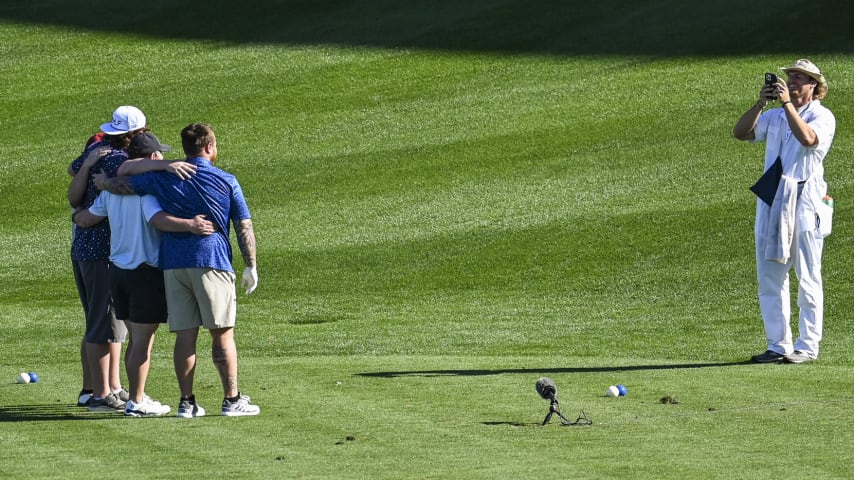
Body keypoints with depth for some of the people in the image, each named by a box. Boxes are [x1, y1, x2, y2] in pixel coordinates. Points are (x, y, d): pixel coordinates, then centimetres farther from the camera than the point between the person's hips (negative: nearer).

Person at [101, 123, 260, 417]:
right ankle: (232, 400, 3)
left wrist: (103, 179, 27)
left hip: (173, 264, 2)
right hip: (212, 262, -2)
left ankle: (187, 402, 5)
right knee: (222, 334, 2)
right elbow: (244, 227, 2)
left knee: (185, 335, 5)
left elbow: (114, 184, 4)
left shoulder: (164, 179, 4)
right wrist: (250, 266, 9)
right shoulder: (226, 181, 1)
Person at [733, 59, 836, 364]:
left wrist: (787, 103, -21)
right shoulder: (775, 116, 17)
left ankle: (808, 346, 1)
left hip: (805, 203, -6)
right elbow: (740, 133, 4)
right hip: (771, 202, 6)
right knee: (769, 278, 5)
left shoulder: (822, 116, -1)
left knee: (807, 279, -3)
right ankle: (779, 346, 11)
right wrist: (760, 104, -9)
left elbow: (807, 138, -23)